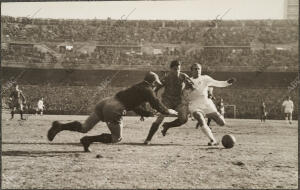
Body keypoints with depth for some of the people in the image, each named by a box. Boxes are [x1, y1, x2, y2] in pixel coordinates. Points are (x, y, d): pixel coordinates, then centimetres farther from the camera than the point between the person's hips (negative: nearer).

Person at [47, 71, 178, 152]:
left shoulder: (137, 87, 26)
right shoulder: (148, 91, 2)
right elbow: (159, 106, 3)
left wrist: (149, 114, 39)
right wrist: (170, 112, 20)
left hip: (106, 102, 8)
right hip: (115, 109, -8)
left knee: (84, 128, 9)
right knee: (117, 138, 9)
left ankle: (59, 126, -9)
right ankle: (88, 140, -3)